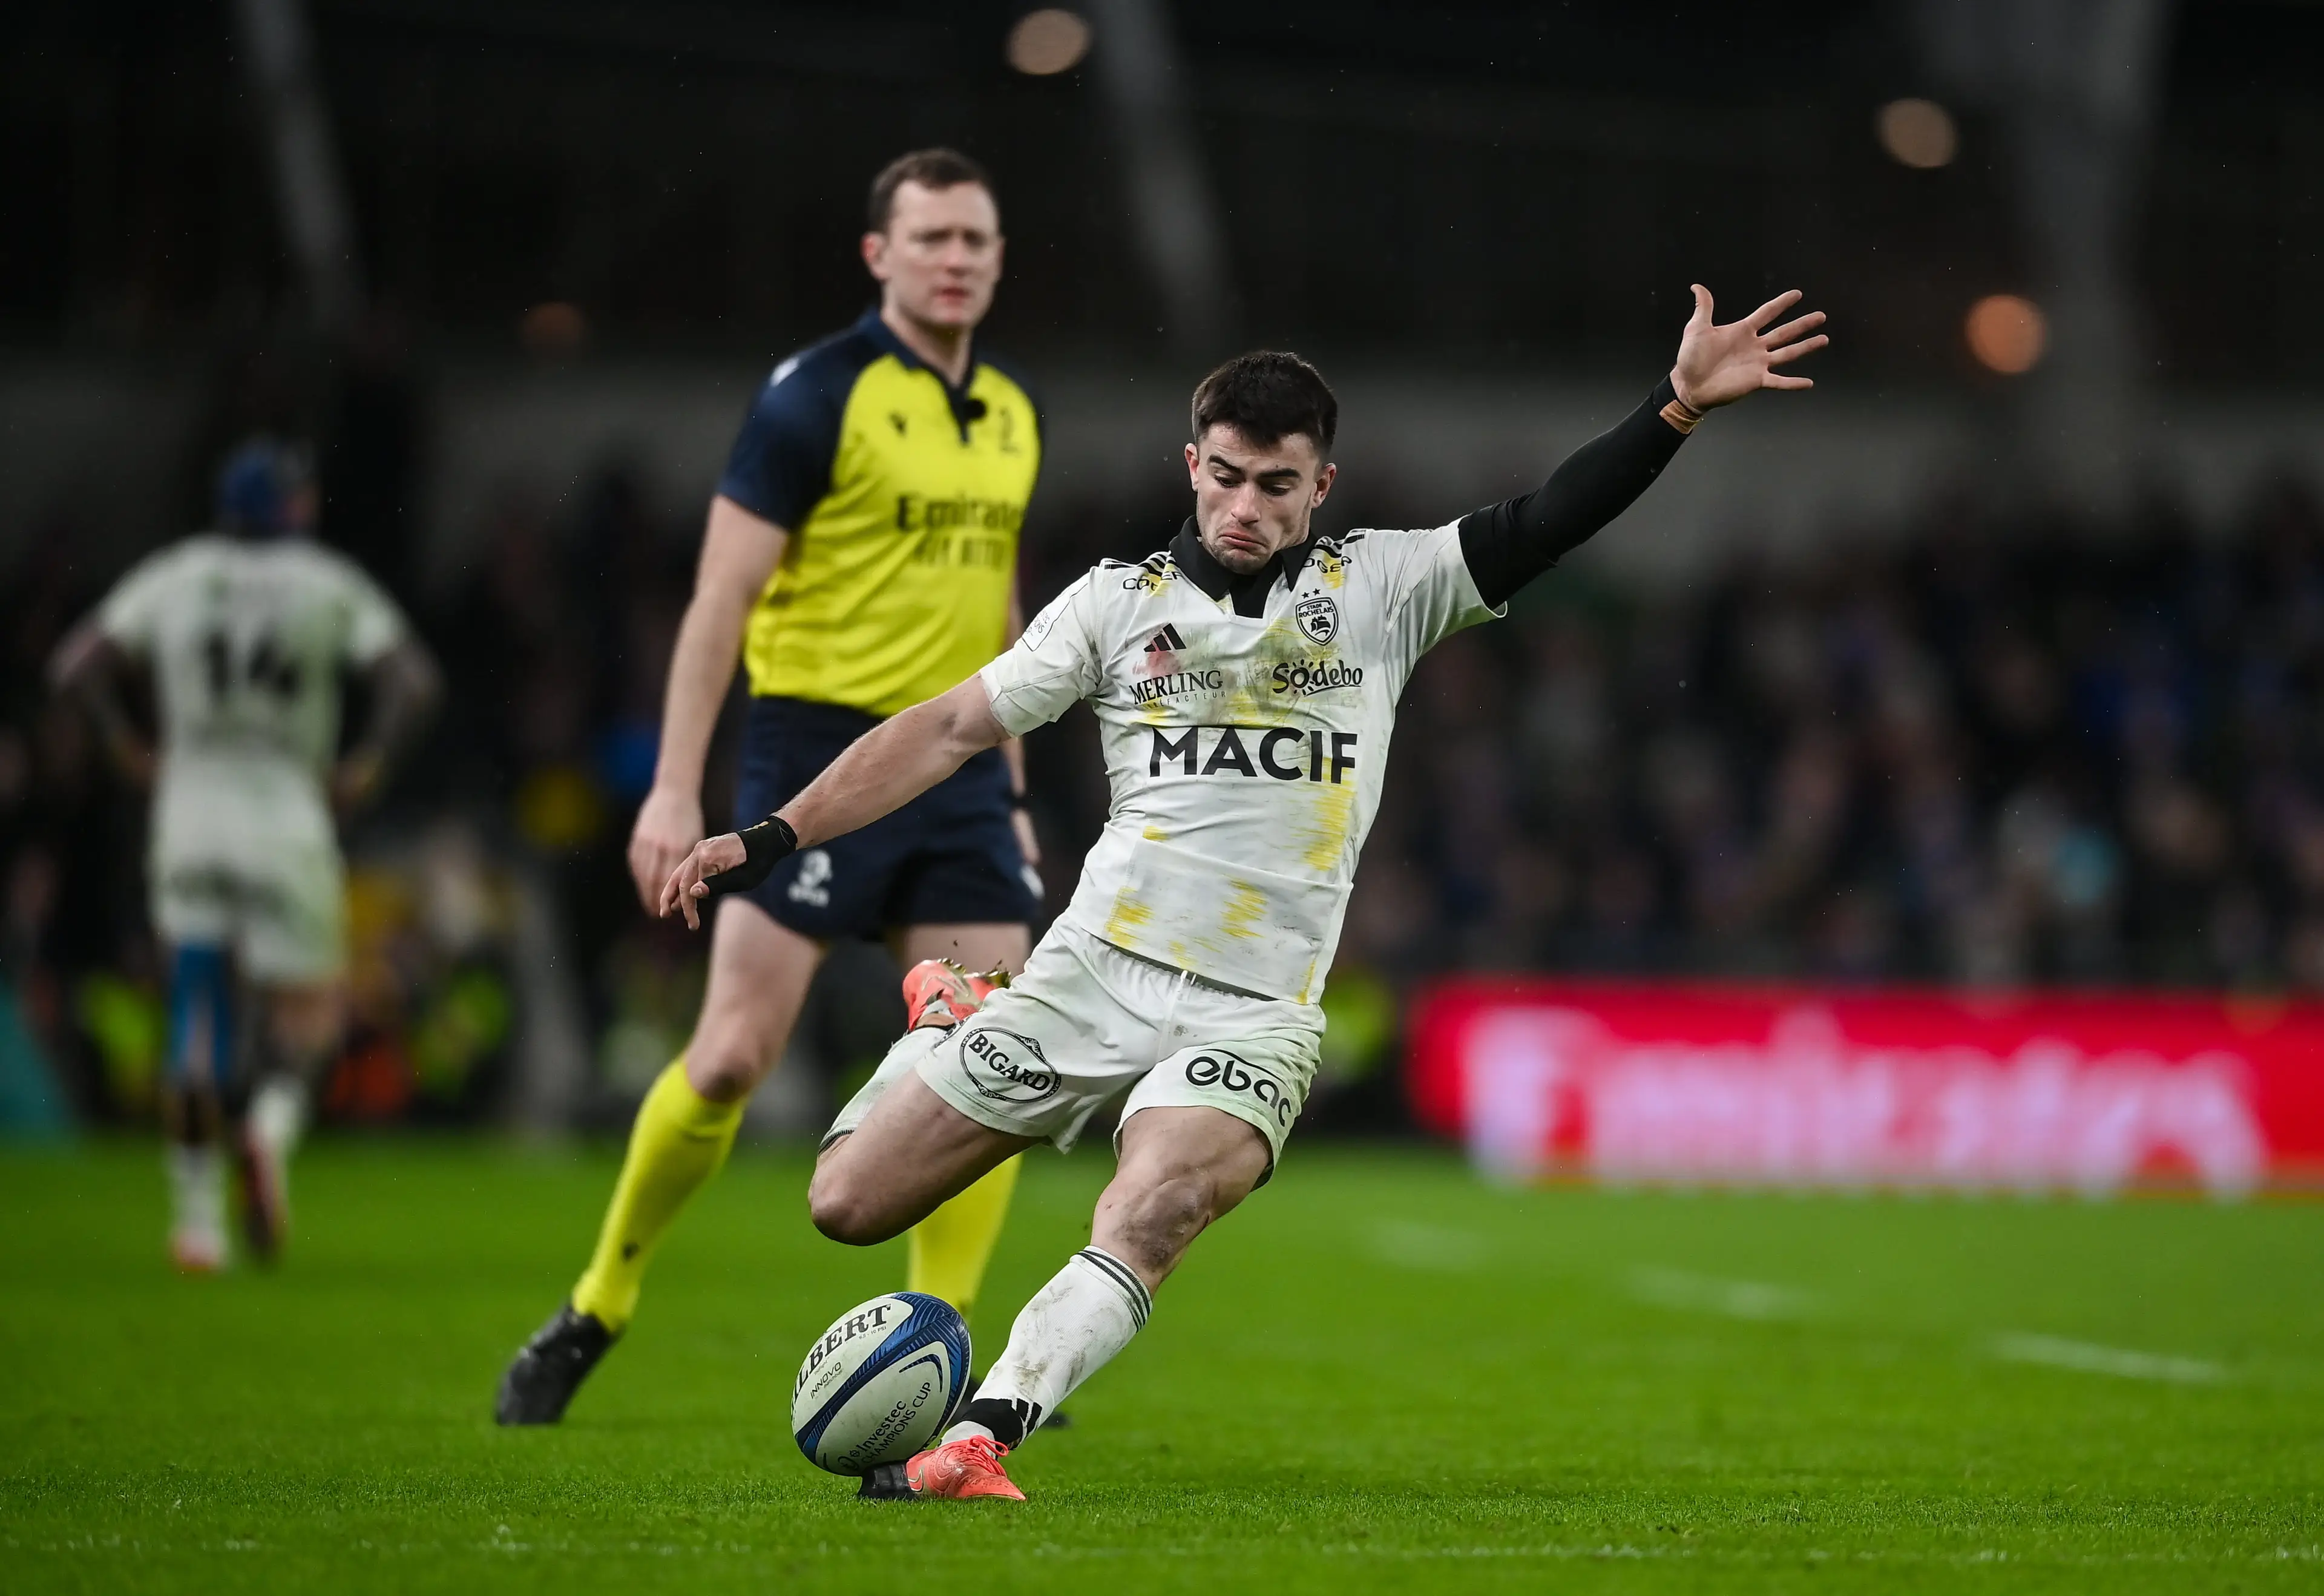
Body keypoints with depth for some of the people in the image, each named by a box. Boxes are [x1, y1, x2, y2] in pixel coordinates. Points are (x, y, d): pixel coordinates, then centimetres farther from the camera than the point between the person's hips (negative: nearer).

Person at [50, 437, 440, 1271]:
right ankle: (271, 1118, -24)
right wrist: (368, 762, 1)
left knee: (200, 1026, 7)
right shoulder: (328, 585, -2)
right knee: (308, 1012, 8)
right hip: (286, 818, -2)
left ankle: (197, 1211, 1)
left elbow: (77, 663, 1)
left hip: (187, 818, 2)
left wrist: (129, 746, 13)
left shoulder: (174, 577, 5)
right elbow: (412, 679, -11)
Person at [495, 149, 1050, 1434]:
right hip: (818, 752, -6)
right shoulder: (816, 395, -8)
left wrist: (1011, 794, 20)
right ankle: (594, 1315, 10)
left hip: (957, 767, 6)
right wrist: (675, 788, -17)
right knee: (733, 1054, -8)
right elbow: (722, 595, -11)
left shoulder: (1011, 412, 13)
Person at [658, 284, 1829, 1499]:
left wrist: (1679, 406, -17)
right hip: (1090, 976, 2)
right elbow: (950, 730, 8)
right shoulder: (1117, 601, 7)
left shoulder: (1381, 588, 6)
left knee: (1144, 1223, -31)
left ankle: (975, 1441, -38)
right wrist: (766, 843, 2)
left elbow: (1543, 524, -3)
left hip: (1252, 1016, -2)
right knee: (847, 1204, 2)